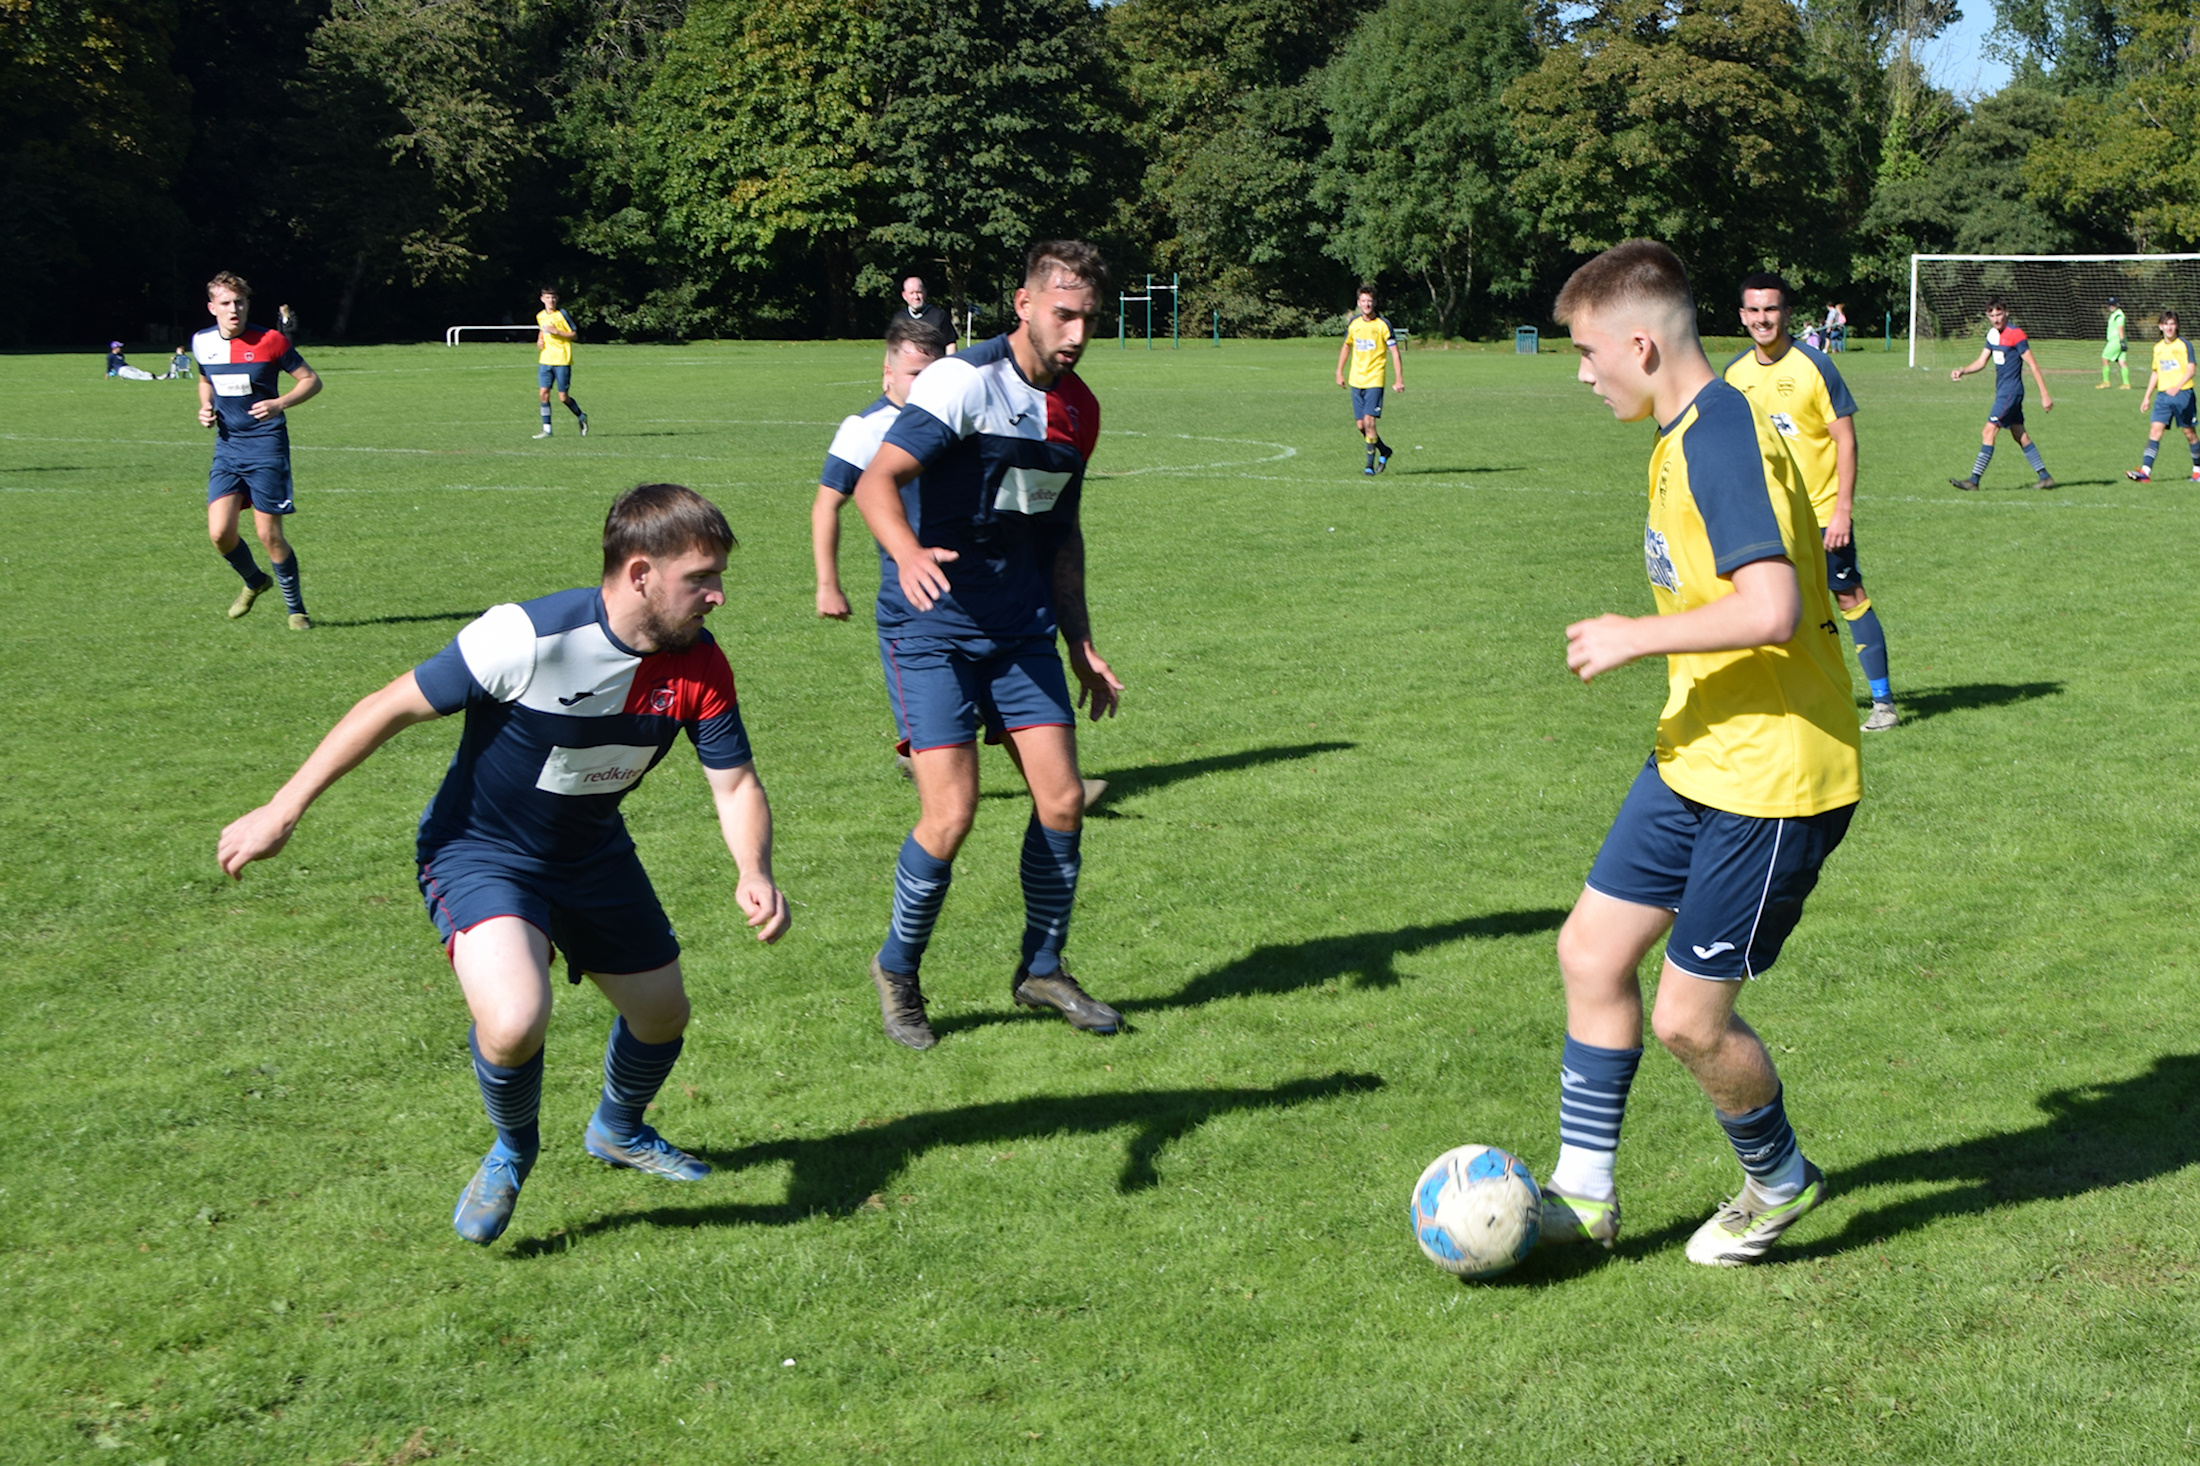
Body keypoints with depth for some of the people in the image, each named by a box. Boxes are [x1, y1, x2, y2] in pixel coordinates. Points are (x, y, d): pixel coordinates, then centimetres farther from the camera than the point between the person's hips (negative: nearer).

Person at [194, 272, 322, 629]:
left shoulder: (270, 341, -10)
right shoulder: (202, 343, 4)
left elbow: (312, 380, -3)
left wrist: (280, 404, -19)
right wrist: (206, 407, 5)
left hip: (266, 445, -4)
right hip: (227, 445, 4)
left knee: (269, 534, -5)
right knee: (220, 532, -7)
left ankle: (296, 609, 13)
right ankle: (254, 581, 24)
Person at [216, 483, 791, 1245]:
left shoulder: (700, 665, -15)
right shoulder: (527, 638, -32)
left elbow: (735, 782, -8)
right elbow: (393, 706, -23)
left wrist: (754, 872, -30)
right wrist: (281, 811, -19)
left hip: (593, 857, 6)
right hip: (480, 854, -6)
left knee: (663, 1013, 17)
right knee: (514, 1022, -30)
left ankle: (618, 1130, 54)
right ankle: (513, 1150, 6)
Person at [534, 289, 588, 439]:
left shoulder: (562, 315, -7)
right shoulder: (539, 316, 10)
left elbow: (575, 336, -6)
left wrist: (557, 332, -17)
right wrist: (539, 339, 9)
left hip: (562, 360, -5)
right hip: (545, 360, 5)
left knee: (563, 397, -3)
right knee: (543, 393, -6)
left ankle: (582, 417, 24)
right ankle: (546, 429, 0)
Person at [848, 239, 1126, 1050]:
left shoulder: (1079, 409, 7)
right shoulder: (965, 380, -16)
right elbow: (878, 480, -28)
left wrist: (1081, 645, 16)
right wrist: (907, 553, -48)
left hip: (1021, 630, 6)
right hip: (930, 627, -6)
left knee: (1062, 801, 1)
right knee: (950, 816, -12)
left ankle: (1042, 970, 22)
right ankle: (897, 970, 13)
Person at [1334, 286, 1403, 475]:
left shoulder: (1383, 325, -7)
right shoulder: (1354, 323, 7)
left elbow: (1395, 352, -6)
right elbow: (1346, 346, 23)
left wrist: (1399, 380, -13)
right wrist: (1339, 372, 20)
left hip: (1375, 380, -5)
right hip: (1356, 380, 5)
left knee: (1369, 421, -14)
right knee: (1360, 424, 4)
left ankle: (1370, 465, -6)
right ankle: (1384, 451, 28)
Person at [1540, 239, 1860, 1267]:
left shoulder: (1722, 439, -22)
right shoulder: (1687, 436, 10)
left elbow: (1772, 609, -33)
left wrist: (1635, 637, -22)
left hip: (1770, 781, -10)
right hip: (1696, 761, 10)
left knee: (1688, 1019, -1)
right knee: (1591, 950, 11)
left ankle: (1780, 1182, 25)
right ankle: (1584, 1192, 21)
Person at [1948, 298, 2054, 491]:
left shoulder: (2015, 334, -14)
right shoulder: (1993, 334, 11)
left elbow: (2033, 365, -13)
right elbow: (1981, 361, 15)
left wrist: (2045, 395, -13)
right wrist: (1962, 371, -5)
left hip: (2011, 392, -9)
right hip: (2002, 391, 9)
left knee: (1988, 433, -12)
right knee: (2021, 436, 12)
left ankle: (1974, 479, -12)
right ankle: (2045, 477, 17)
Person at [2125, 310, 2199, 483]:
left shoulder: (2184, 344, -4)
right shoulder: (2158, 347, 12)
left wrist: (2177, 387, -26)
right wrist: (2147, 396, 18)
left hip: (2183, 393, -4)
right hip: (2163, 394, 4)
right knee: (2155, 429, -9)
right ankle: (2145, 471, -18)